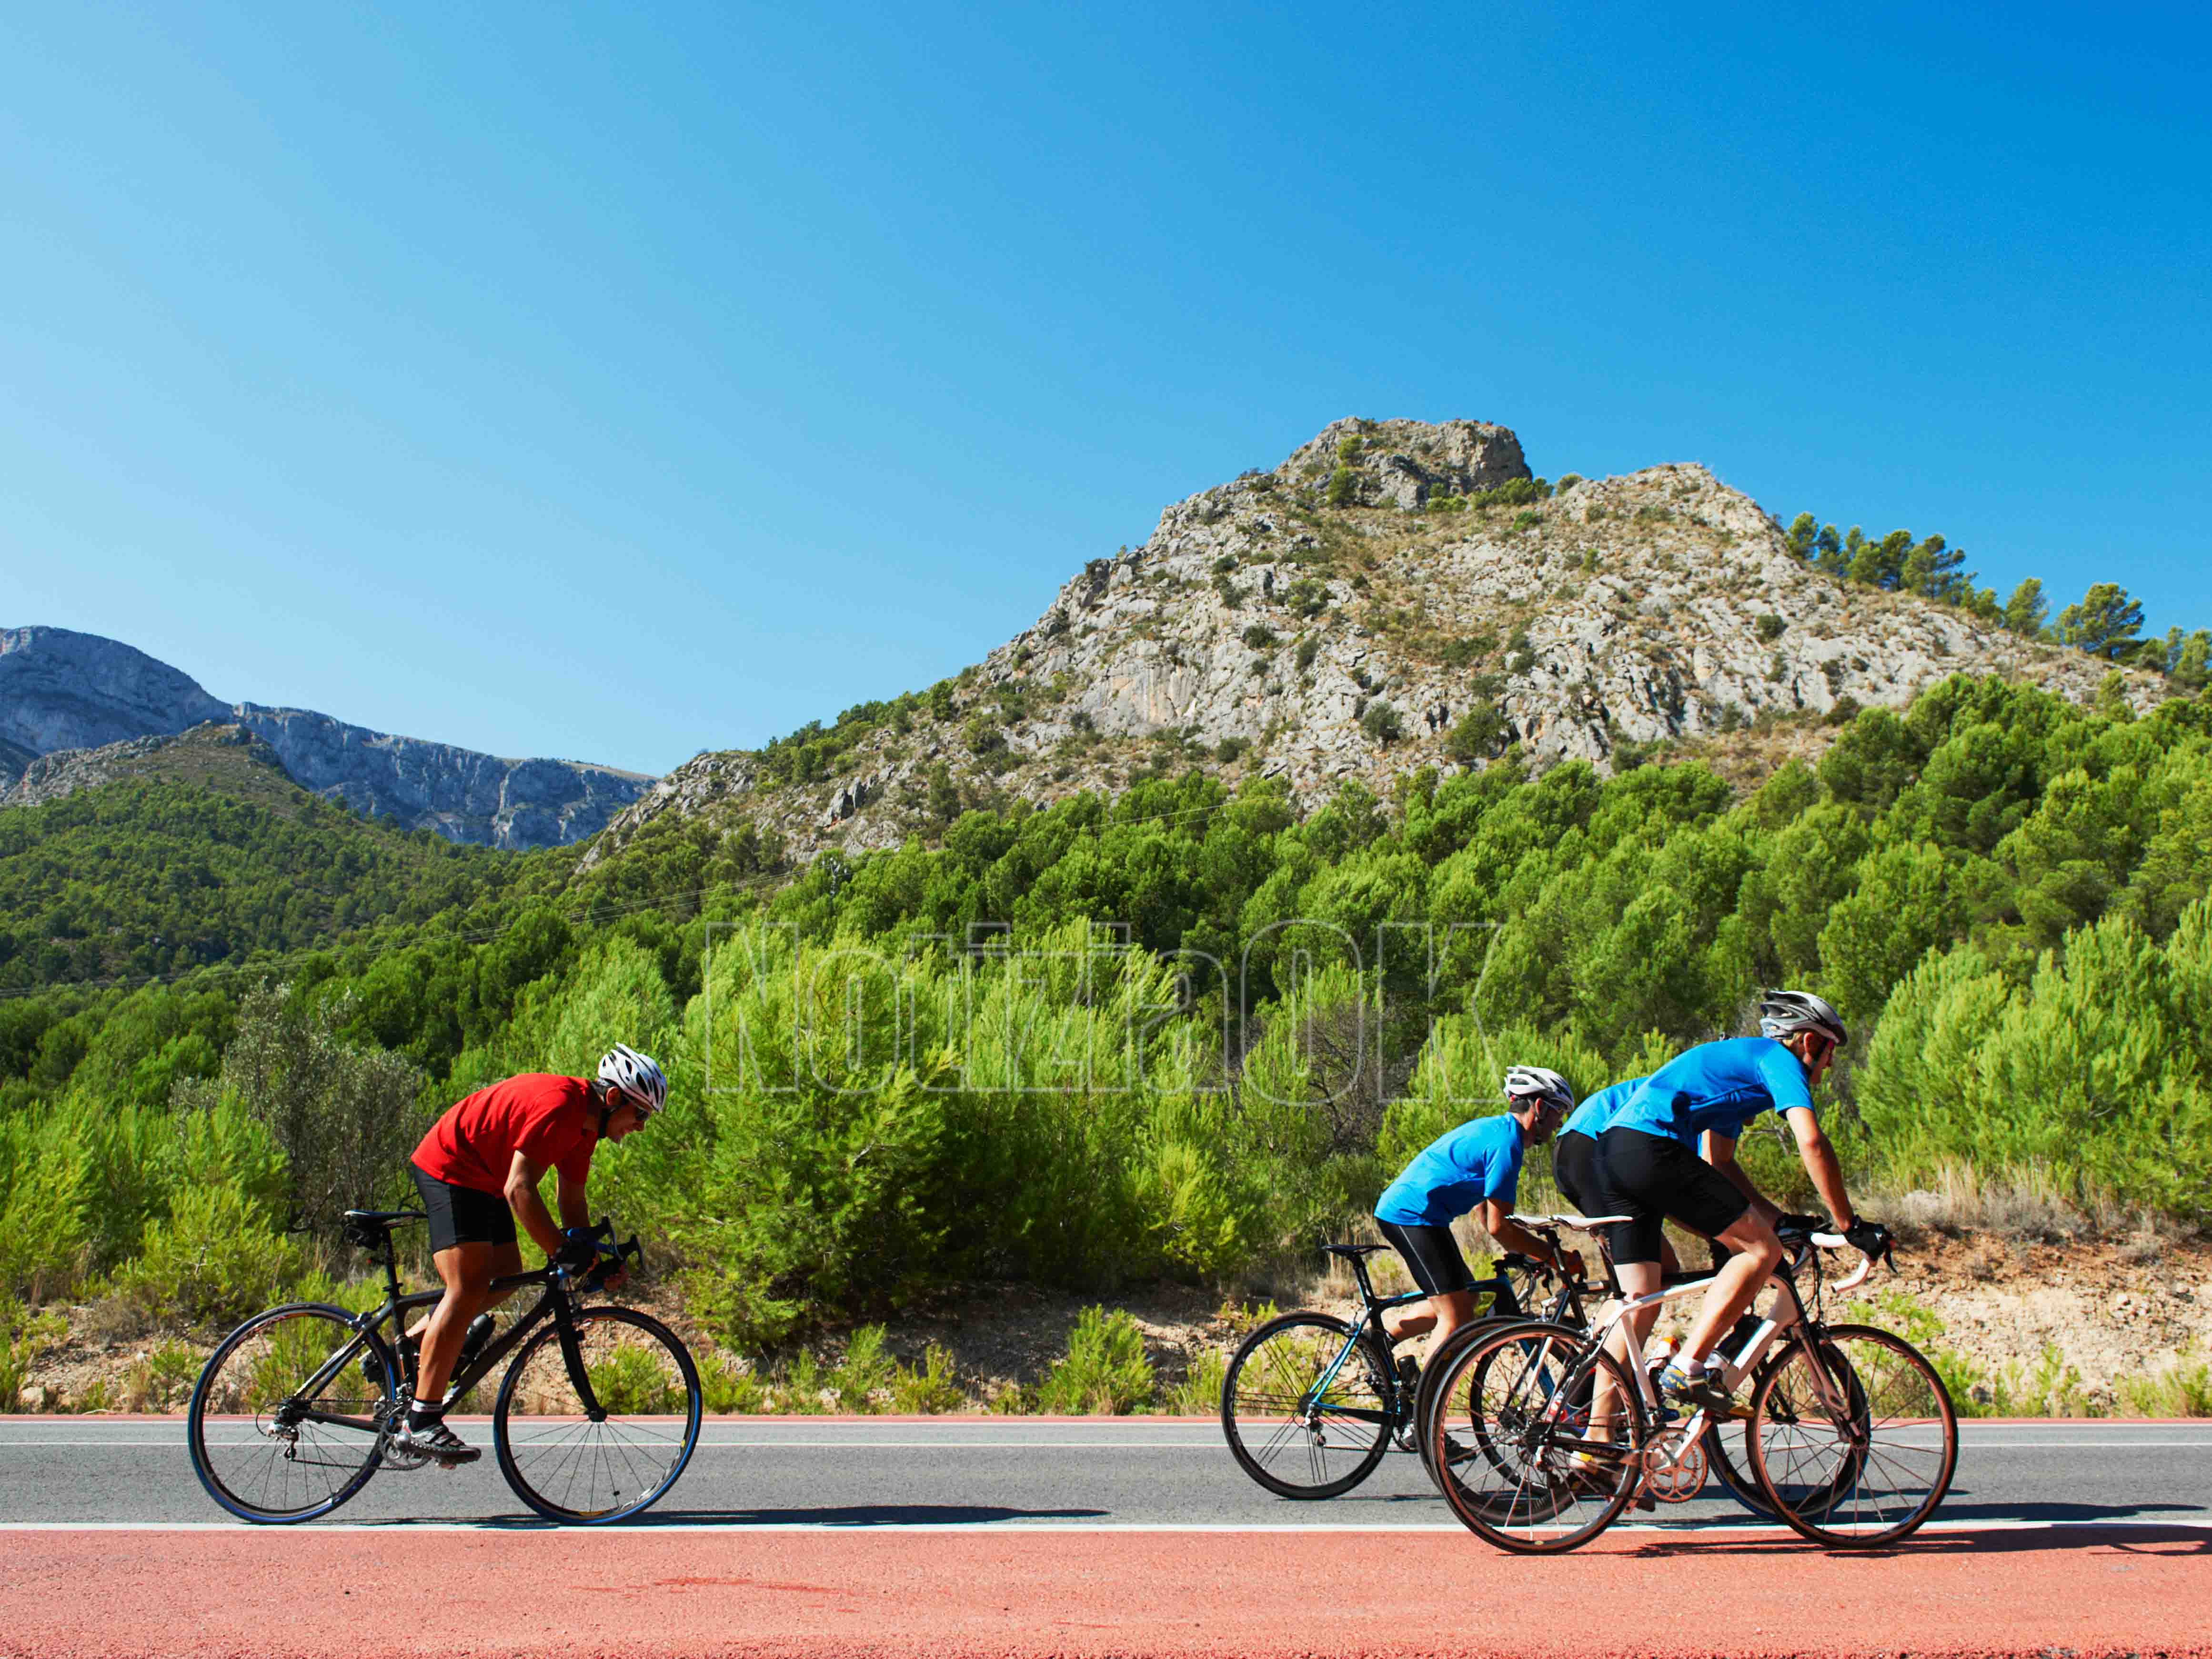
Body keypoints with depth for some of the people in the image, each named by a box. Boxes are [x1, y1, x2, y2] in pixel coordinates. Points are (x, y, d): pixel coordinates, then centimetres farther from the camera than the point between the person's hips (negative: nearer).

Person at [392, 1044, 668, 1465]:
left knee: (507, 1275, 9)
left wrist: (589, 1252, 0)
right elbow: (519, 1189, -31)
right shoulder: (558, 1106, -27)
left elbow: (571, 1198, 12)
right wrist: (562, 1252, -28)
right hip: (448, 1167, -10)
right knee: (469, 1287, -16)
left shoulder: (585, 1122, 4)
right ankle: (420, 1424, -16)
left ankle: (406, 1348, 20)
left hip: (483, 1181, 11)